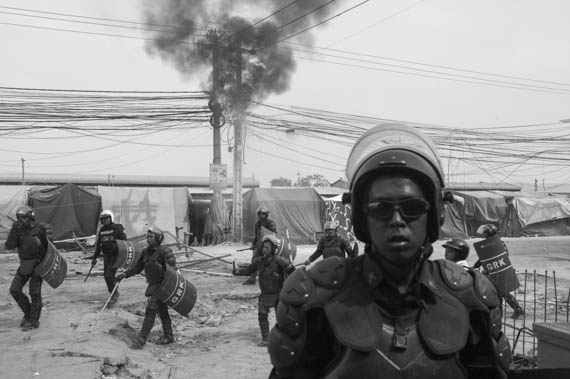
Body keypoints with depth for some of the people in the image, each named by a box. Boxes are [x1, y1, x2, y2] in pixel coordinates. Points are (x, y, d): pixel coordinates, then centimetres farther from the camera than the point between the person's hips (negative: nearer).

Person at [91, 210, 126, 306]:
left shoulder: (118, 228, -7)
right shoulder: (101, 230, 11)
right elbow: (98, 245, 19)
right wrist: (94, 258, 17)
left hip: (115, 255, -6)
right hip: (106, 256, 6)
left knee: (109, 275, -16)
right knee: (106, 276, 6)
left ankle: (115, 294, -3)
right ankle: (113, 295, 20)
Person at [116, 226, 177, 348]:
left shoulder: (164, 251, -17)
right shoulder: (146, 252, 8)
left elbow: (172, 267, -24)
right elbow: (138, 267, 13)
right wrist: (124, 274, 2)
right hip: (153, 285, 8)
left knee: (151, 309, -12)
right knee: (162, 311, 16)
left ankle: (141, 338, -8)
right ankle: (168, 336, 28)